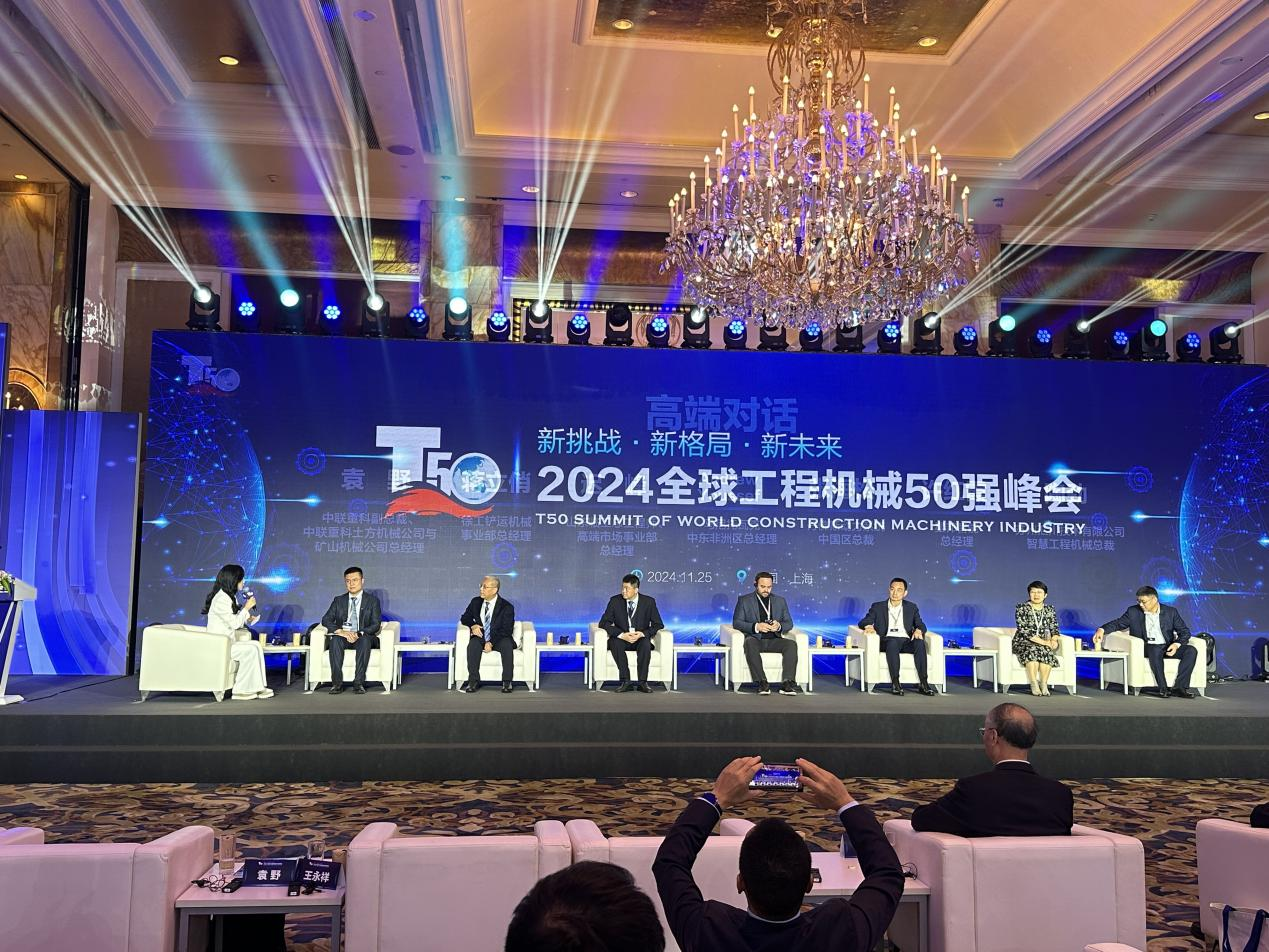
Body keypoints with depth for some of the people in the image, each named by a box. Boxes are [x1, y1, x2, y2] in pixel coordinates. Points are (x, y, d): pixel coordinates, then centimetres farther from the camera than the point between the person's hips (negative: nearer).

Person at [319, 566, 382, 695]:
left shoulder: (372, 601, 7)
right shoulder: (338, 600, 14)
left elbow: (376, 625, -3)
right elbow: (326, 620, 2)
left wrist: (358, 634, -22)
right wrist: (340, 631, -19)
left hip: (363, 637, -2)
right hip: (342, 636, 2)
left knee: (365, 640, -37)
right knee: (335, 640, -33)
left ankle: (359, 683, -38)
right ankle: (337, 683, -35)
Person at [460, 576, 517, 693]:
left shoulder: (507, 607, -10)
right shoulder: (476, 602, 3)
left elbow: (506, 630, -12)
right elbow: (464, 618, 14)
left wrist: (491, 643, -25)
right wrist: (473, 626, -10)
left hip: (499, 640, -2)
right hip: (480, 638, 3)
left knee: (507, 645, -35)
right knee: (473, 645, -31)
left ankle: (507, 682, -26)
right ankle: (473, 681, -29)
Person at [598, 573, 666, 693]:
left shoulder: (649, 601, -4)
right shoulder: (615, 601, -3)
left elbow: (658, 624, -2)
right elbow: (603, 623, -6)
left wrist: (642, 634, -21)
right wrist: (622, 635, -22)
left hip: (640, 639, -1)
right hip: (622, 639, 1)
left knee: (646, 643, -34)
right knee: (615, 642, -33)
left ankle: (643, 682, -29)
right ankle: (626, 682, -31)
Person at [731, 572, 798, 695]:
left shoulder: (780, 601, 18)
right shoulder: (744, 600, 9)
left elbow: (789, 623, 15)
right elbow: (736, 622, 0)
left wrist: (779, 626, -10)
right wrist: (756, 627, -17)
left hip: (774, 640, 3)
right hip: (755, 639, -2)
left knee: (791, 644, -28)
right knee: (750, 642, -38)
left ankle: (787, 683, -35)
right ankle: (761, 683, -40)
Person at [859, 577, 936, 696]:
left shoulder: (911, 607, 21)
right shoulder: (878, 607, 17)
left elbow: (920, 625, 12)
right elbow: (863, 622, 8)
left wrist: (918, 630, -14)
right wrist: (868, 626, -17)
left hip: (907, 641, 2)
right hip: (888, 641, -2)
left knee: (920, 642, -33)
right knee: (893, 642, -38)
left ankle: (924, 684, -38)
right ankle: (895, 683, -41)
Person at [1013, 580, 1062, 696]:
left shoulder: (1050, 610, 11)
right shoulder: (1022, 608, -4)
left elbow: (1054, 629, 8)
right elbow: (1023, 630, -14)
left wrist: (1054, 640, -17)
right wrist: (1044, 642, -20)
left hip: (1043, 644, 3)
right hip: (1023, 643, -3)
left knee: (1046, 651, -32)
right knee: (1032, 650, -37)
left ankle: (1044, 684, -27)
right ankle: (1034, 684, -33)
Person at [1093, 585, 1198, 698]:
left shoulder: (1170, 612, 6)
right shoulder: (1133, 612, 5)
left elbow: (1184, 631, 7)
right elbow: (1118, 623, 7)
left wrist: (1177, 644, -13)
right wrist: (1102, 630, -13)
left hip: (1167, 647, 2)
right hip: (1146, 648, -2)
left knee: (1191, 650, -24)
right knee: (1155, 650, -37)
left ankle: (1180, 687, -28)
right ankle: (1163, 689, -34)